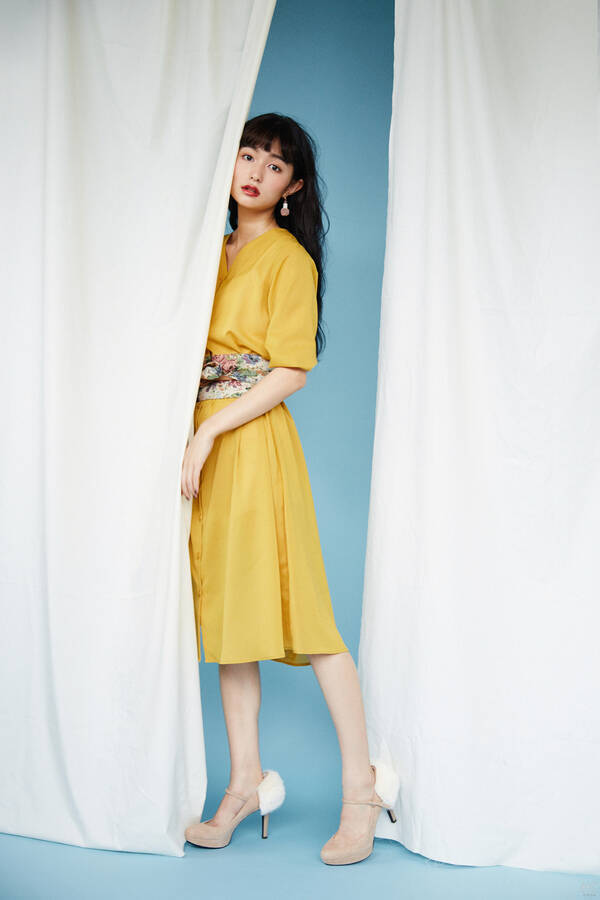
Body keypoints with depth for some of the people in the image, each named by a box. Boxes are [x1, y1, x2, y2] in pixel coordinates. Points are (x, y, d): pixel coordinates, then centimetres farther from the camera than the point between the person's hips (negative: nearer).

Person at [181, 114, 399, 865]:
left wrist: (207, 434, -17)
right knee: (224, 608, 8)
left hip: (253, 439, -7)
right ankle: (245, 781, 16)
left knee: (300, 613, -6)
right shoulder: (217, 252, 18)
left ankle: (361, 786, 4)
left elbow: (290, 371, -11)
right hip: (204, 445, 8)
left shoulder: (289, 257, -4)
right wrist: (193, 441, 7)